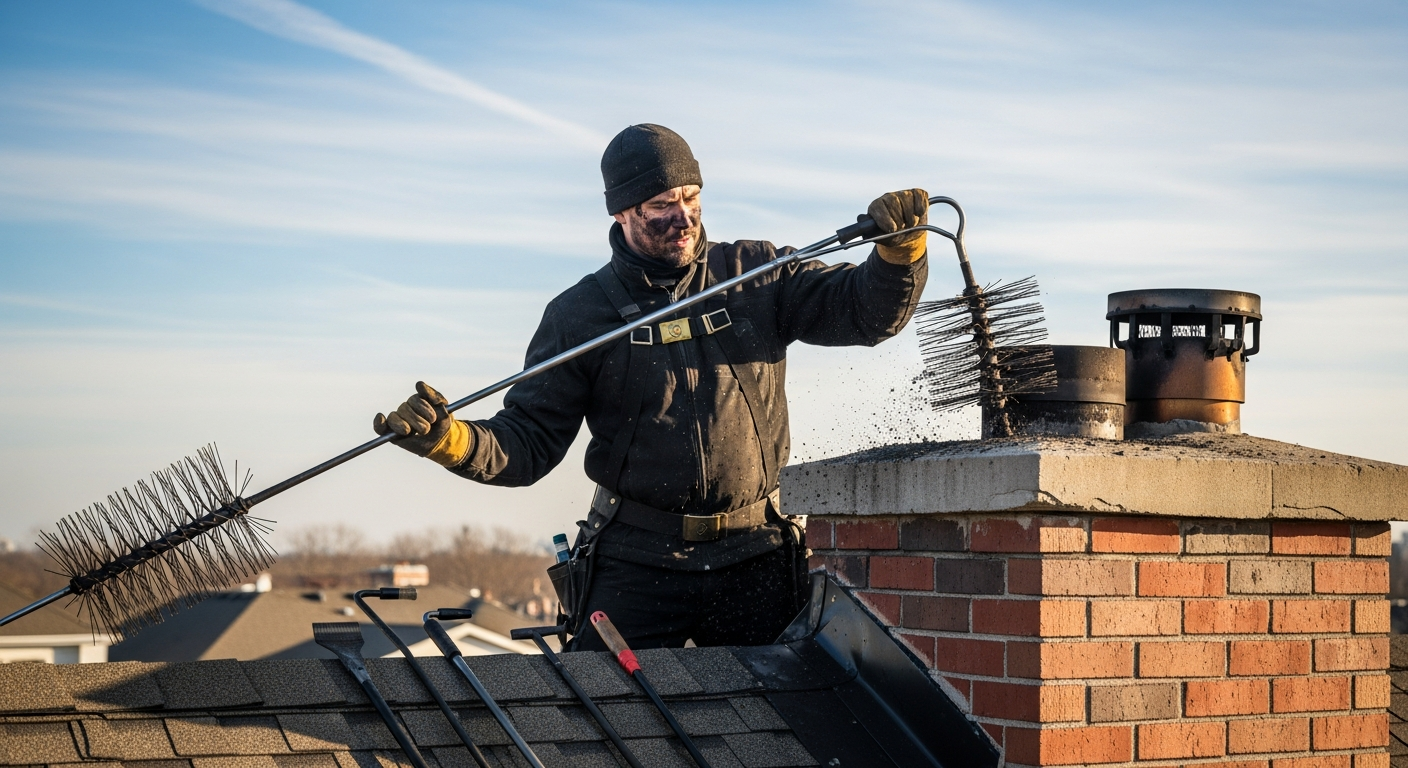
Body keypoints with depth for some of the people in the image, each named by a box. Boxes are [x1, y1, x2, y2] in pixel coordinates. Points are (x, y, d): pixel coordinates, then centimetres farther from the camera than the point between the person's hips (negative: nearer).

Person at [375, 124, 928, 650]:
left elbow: (868, 311, 2)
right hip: (636, 562, -1)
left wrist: (899, 248, -18)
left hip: (753, 561, 1)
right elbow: (529, 442, -1)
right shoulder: (580, 314, 2)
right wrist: (451, 440, -20)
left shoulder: (755, 273, 5)